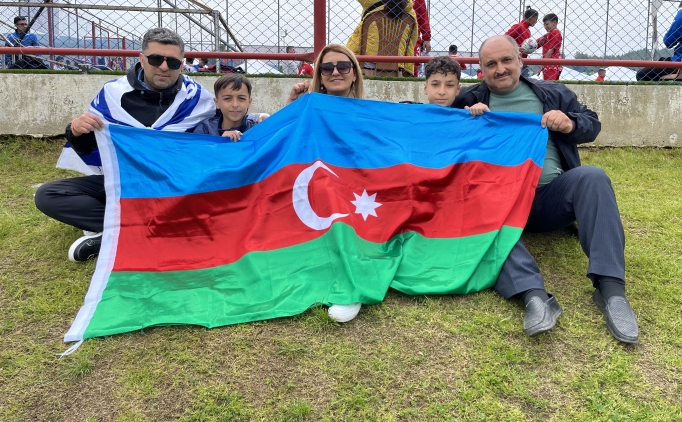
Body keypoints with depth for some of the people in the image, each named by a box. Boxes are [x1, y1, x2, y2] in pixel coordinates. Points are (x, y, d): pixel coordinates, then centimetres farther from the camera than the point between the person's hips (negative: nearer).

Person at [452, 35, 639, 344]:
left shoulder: (553, 93, 21)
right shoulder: (470, 99, 17)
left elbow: (592, 125, 20)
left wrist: (571, 124, -4)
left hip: (553, 194, 2)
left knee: (592, 176, -28)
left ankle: (611, 288, -33)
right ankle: (534, 295, -49)